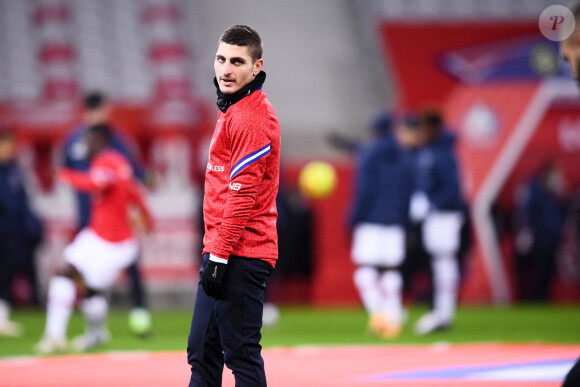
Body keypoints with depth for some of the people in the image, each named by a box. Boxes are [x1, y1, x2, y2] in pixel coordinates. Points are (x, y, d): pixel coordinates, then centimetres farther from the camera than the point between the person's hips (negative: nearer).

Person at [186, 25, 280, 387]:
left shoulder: (252, 117, -14)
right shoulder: (231, 110, 18)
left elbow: (244, 193, -19)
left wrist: (219, 255, -20)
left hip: (242, 257, -11)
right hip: (220, 253, 11)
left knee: (242, 354, -9)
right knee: (202, 350, 14)